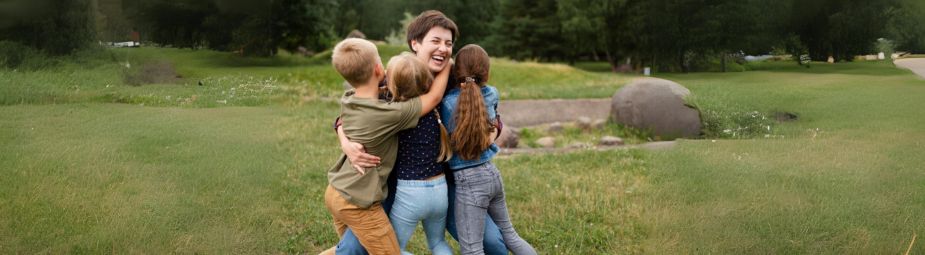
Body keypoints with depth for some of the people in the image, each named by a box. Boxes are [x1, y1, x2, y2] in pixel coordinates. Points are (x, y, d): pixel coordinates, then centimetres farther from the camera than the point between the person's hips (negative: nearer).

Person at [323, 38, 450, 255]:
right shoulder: (389, 114, -25)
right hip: (357, 204, -8)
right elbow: (434, 97, -13)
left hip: (335, 192, 8)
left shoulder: (347, 101, -4)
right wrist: (446, 64, 0)